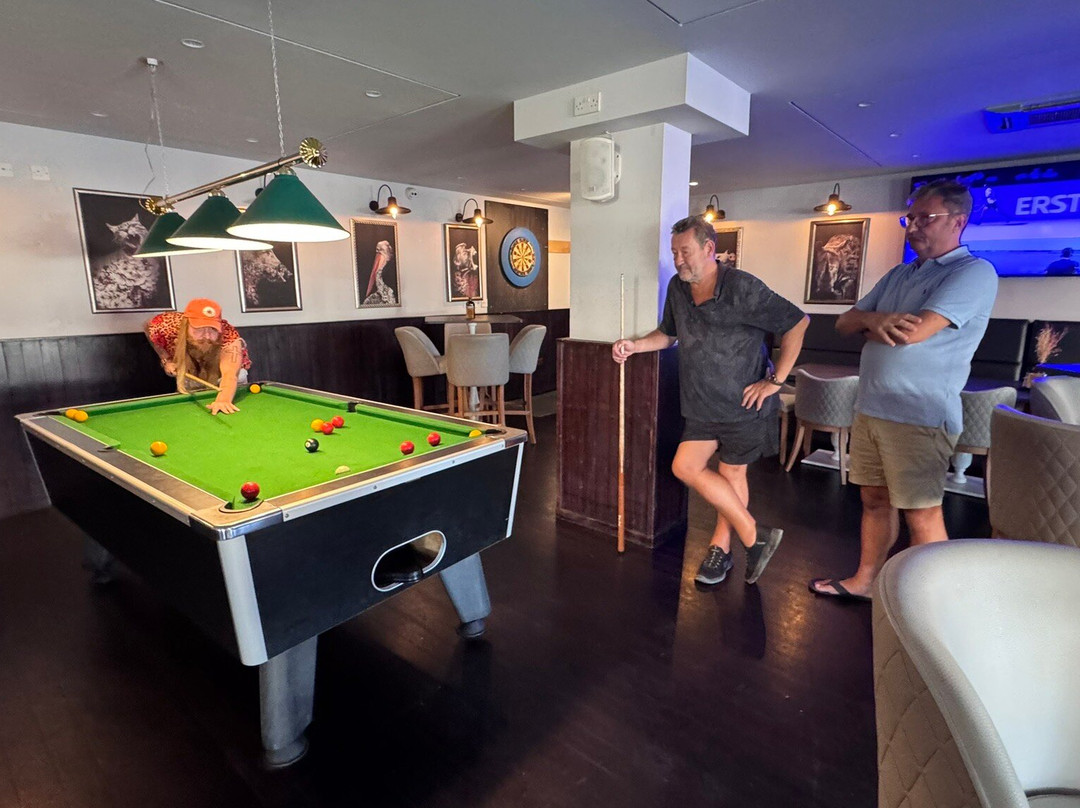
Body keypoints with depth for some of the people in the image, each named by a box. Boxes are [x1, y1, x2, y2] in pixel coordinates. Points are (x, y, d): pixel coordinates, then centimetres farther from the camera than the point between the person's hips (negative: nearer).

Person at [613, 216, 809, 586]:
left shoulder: (743, 288, -18)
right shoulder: (677, 288, 3)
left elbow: (797, 323, -13)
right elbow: (668, 333, 18)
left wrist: (775, 380, -13)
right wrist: (634, 345, 0)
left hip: (743, 403, -6)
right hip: (702, 403, 6)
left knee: (732, 474, 5)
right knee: (685, 466, 0)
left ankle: (720, 546, 26)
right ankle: (754, 537, 14)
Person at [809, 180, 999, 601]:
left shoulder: (974, 272, -8)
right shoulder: (899, 274, 17)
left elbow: (913, 333, -21)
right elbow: (844, 322, 13)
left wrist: (873, 325, -1)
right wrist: (873, 319, -10)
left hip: (919, 416, -7)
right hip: (870, 408, 7)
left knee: (921, 515, 2)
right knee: (875, 500, 16)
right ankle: (864, 581, 31)